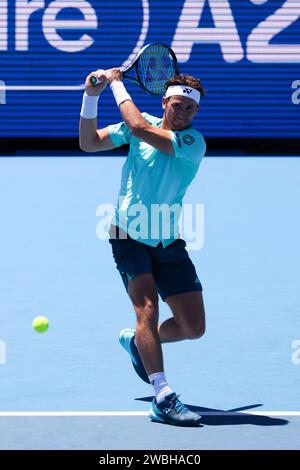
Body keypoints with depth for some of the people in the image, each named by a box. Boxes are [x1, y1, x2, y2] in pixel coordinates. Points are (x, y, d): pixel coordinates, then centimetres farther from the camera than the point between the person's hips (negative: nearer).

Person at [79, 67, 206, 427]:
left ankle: (136, 341, 32)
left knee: (193, 327, 1)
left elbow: (139, 128, -25)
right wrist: (91, 97, -9)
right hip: (128, 236, -1)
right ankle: (163, 398, -28)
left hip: (168, 245, 1)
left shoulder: (193, 143, -13)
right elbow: (89, 143, 2)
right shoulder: (145, 123, -1)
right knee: (147, 305, -23)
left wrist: (117, 84, -15)